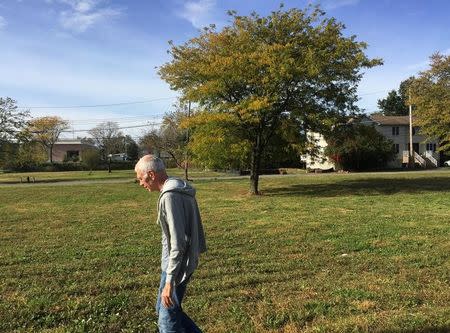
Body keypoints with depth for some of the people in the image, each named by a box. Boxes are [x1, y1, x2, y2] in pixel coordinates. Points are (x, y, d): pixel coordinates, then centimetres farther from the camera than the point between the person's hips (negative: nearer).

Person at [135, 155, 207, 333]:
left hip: (177, 265, -10)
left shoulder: (170, 196, -23)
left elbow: (177, 243, -26)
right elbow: (191, 227, 15)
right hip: (186, 261, 10)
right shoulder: (183, 189, 7)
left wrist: (169, 281, -23)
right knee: (163, 309, 22)